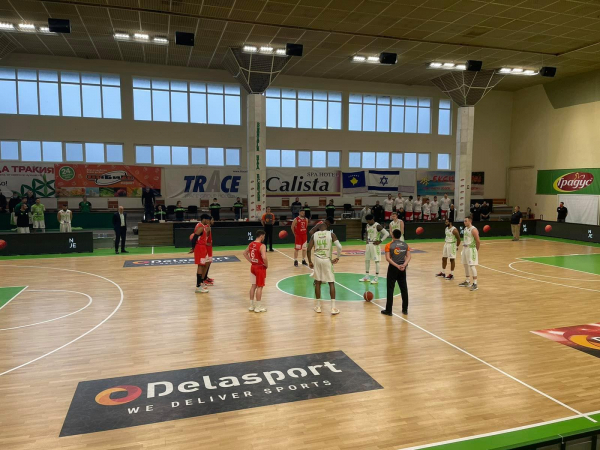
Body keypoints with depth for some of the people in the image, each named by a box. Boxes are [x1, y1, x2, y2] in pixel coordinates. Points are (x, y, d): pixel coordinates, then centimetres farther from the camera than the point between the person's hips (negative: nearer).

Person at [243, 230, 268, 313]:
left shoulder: (251, 244, 5)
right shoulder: (262, 246, -20)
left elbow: (245, 253, 17)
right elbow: (264, 257, -31)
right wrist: (266, 265, -14)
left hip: (253, 267, 7)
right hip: (260, 268, -7)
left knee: (253, 286, 15)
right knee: (259, 287, 1)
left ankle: (252, 305, 21)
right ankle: (258, 307, 7)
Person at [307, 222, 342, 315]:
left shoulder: (314, 235, 6)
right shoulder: (331, 234, 2)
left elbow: (309, 249, 1)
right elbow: (339, 247, -10)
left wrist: (310, 262, 10)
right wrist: (337, 257, 4)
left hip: (317, 259, 2)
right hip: (327, 260, -2)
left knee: (318, 282, 15)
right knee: (331, 283, 5)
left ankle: (318, 306, 18)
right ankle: (333, 308, 0)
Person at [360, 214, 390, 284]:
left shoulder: (377, 226, -16)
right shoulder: (367, 225, 7)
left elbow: (387, 233, -19)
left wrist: (380, 241, -18)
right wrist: (367, 240, 11)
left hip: (375, 245, -8)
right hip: (368, 244, 8)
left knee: (376, 261, -4)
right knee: (367, 260, 12)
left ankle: (376, 278, 1)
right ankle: (367, 277, 23)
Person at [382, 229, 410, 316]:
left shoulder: (389, 245, -6)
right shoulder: (405, 244, 5)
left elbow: (388, 258, -15)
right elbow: (408, 256, -3)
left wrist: (396, 265, -17)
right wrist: (404, 265, -13)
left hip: (393, 268, -3)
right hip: (402, 269, 4)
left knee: (390, 289, 3)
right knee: (404, 289, 12)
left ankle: (388, 310, 6)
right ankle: (405, 309, 19)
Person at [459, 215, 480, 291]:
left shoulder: (473, 230, -16)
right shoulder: (465, 229, 10)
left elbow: (478, 241, -15)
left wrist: (476, 250, -7)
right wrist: (464, 246, 13)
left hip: (471, 249, -9)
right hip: (465, 248, 9)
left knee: (472, 266, -9)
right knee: (466, 265, 14)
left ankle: (475, 284, -6)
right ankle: (467, 281, 26)